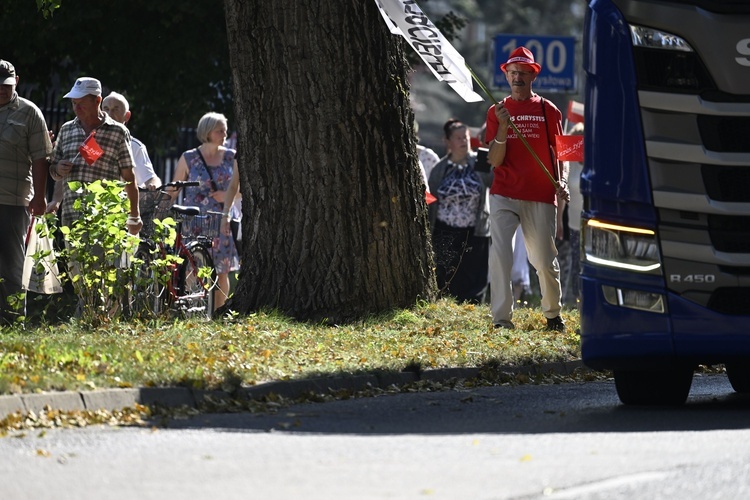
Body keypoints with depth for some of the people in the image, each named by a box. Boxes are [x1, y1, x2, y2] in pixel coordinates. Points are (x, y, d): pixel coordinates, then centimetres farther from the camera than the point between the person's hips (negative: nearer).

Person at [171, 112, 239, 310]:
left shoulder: (230, 157, 8)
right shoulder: (189, 158, 1)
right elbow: (173, 190, 4)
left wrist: (228, 196, -5)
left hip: (221, 221, 2)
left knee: (222, 271, 1)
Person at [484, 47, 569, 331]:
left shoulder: (548, 111, 8)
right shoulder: (497, 112, 8)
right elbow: (495, 161, 1)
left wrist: (562, 182, -7)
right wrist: (503, 126, -12)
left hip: (541, 196, 0)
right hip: (504, 195, 0)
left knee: (545, 260, 3)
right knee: (500, 253, -15)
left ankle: (553, 314, 24)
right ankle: (501, 319, -16)